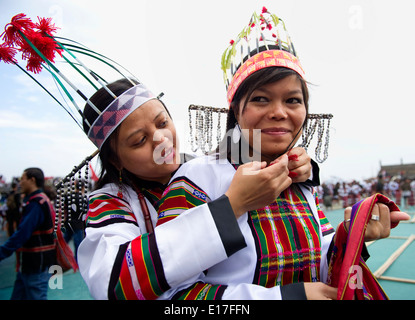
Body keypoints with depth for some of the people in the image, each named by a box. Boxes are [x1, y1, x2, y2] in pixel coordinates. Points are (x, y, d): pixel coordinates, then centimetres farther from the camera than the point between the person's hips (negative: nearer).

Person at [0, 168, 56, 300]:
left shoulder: (36, 203, -18)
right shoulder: (41, 200, 14)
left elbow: (22, 234, -25)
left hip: (36, 265, -10)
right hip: (29, 264, 10)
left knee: (36, 296, 0)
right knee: (18, 296, 17)